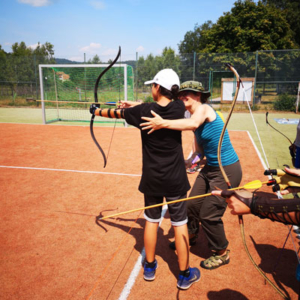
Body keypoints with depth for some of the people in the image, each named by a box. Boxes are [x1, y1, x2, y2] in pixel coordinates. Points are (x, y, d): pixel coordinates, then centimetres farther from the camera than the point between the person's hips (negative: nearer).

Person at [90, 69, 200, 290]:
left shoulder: (143, 111, -10)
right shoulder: (179, 107, -6)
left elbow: (117, 113, 8)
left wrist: (97, 111, 27)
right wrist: (137, 105, 25)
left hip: (152, 178, 0)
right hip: (175, 179, 0)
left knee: (151, 221, 16)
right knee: (179, 224, 9)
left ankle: (150, 267, 33)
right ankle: (185, 274, 22)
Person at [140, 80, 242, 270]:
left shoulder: (204, 108, -17)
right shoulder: (196, 117, 8)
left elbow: (192, 124, -42)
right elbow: (200, 151, 8)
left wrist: (163, 123, -43)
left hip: (227, 171, -8)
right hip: (210, 168, 8)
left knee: (209, 214, -1)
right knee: (192, 205, 14)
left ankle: (222, 254, 23)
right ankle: (190, 235, 42)